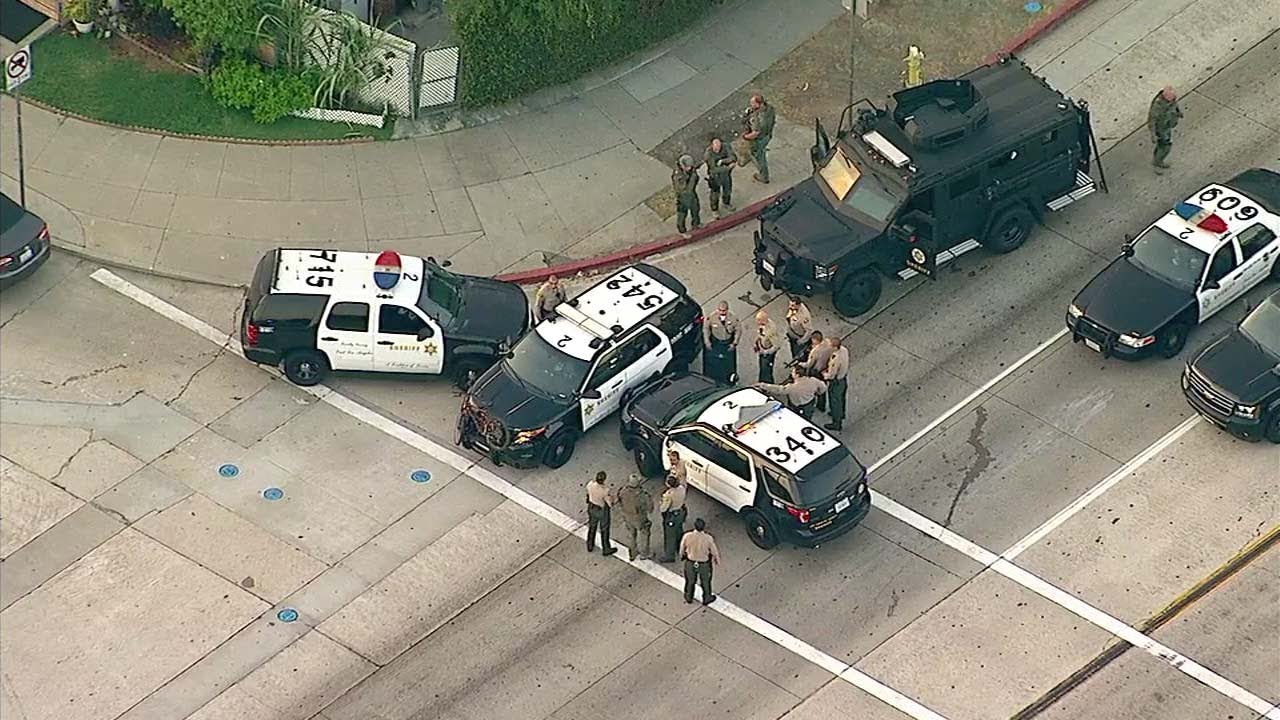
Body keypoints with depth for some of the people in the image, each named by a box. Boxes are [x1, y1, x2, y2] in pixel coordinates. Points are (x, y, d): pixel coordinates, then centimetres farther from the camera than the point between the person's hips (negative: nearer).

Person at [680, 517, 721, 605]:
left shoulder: (687, 536, -27)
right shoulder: (708, 538, -31)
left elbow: (682, 549, -8)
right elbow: (714, 551, -14)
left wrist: (682, 556, 15)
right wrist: (717, 560, 8)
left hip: (690, 563, 1)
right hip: (704, 564, -1)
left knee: (690, 581, 27)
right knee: (705, 581, 25)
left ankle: (688, 598, 49)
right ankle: (706, 598, 47)